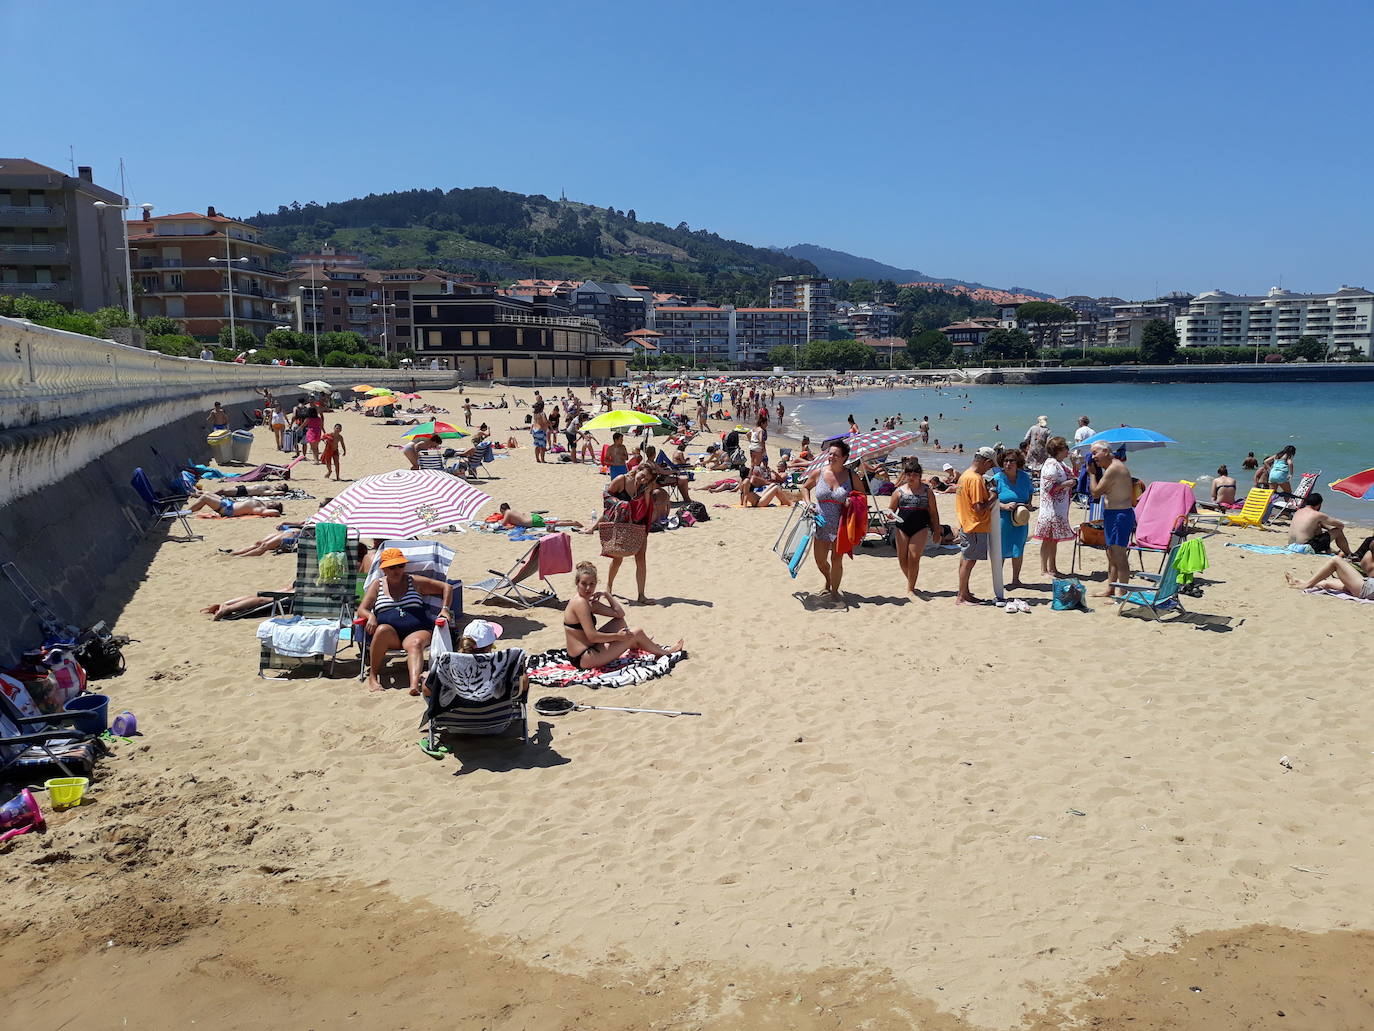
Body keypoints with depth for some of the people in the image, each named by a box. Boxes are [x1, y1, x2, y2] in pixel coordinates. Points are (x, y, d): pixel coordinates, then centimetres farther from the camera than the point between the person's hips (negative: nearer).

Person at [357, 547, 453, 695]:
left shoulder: (415, 582, 20)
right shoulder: (377, 585, 21)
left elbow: (446, 587, 21)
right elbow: (361, 610, 13)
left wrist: (445, 609, 5)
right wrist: (370, 616, -11)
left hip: (416, 630, 0)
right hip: (390, 633, 0)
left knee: (416, 644, -36)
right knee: (383, 630, -37)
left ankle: (414, 683, -61)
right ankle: (372, 676, -27)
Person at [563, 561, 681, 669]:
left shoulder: (589, 603, 10)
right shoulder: (580, 603, -19)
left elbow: (619, 613, 12)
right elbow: (592, 636, -24)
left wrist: (606, 594, 2)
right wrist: (617, 636, -15)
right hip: (583, 659, -10)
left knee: (620, 621, 18)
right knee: (636, 633, -1)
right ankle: (662, 653, 22)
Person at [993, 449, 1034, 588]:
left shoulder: (1024, 477, 3)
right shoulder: (997, 478, -9)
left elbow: (1030, 494, 17)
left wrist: (1028, 506, -1)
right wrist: (1005, 506, -24)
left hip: (1020, 520, 4)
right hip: (1002, 520, -4)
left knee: (1018, 550, 11)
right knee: (1001, 551, -1)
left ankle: (1016, 579, 25)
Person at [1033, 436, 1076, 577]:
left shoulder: (1061, 464, 13)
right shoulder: (1051, 465, -17)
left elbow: (1072, 476, 24)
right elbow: (1049, 487, -23)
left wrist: (1075, 465, 9)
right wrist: (1066, 484, -19)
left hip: (1060, 509, 10)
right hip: (1051, 509, -10)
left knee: (1054, 539, 14)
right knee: (1048, 539, -3)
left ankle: (1053, 568, 22)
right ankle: (1044, 570, 2)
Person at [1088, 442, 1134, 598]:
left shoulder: (1113, 469, -18)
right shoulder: (1117, 465, 15)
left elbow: (1096, 492, -16)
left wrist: (1092, 473, -4)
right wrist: (1095, 472, 6)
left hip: (1119, 514, -11)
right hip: (1112, 514, 11)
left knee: (1119, 555, -9)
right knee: (1111, 554, 18)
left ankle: (1123, 594, -7)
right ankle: (1110, 589, 29)